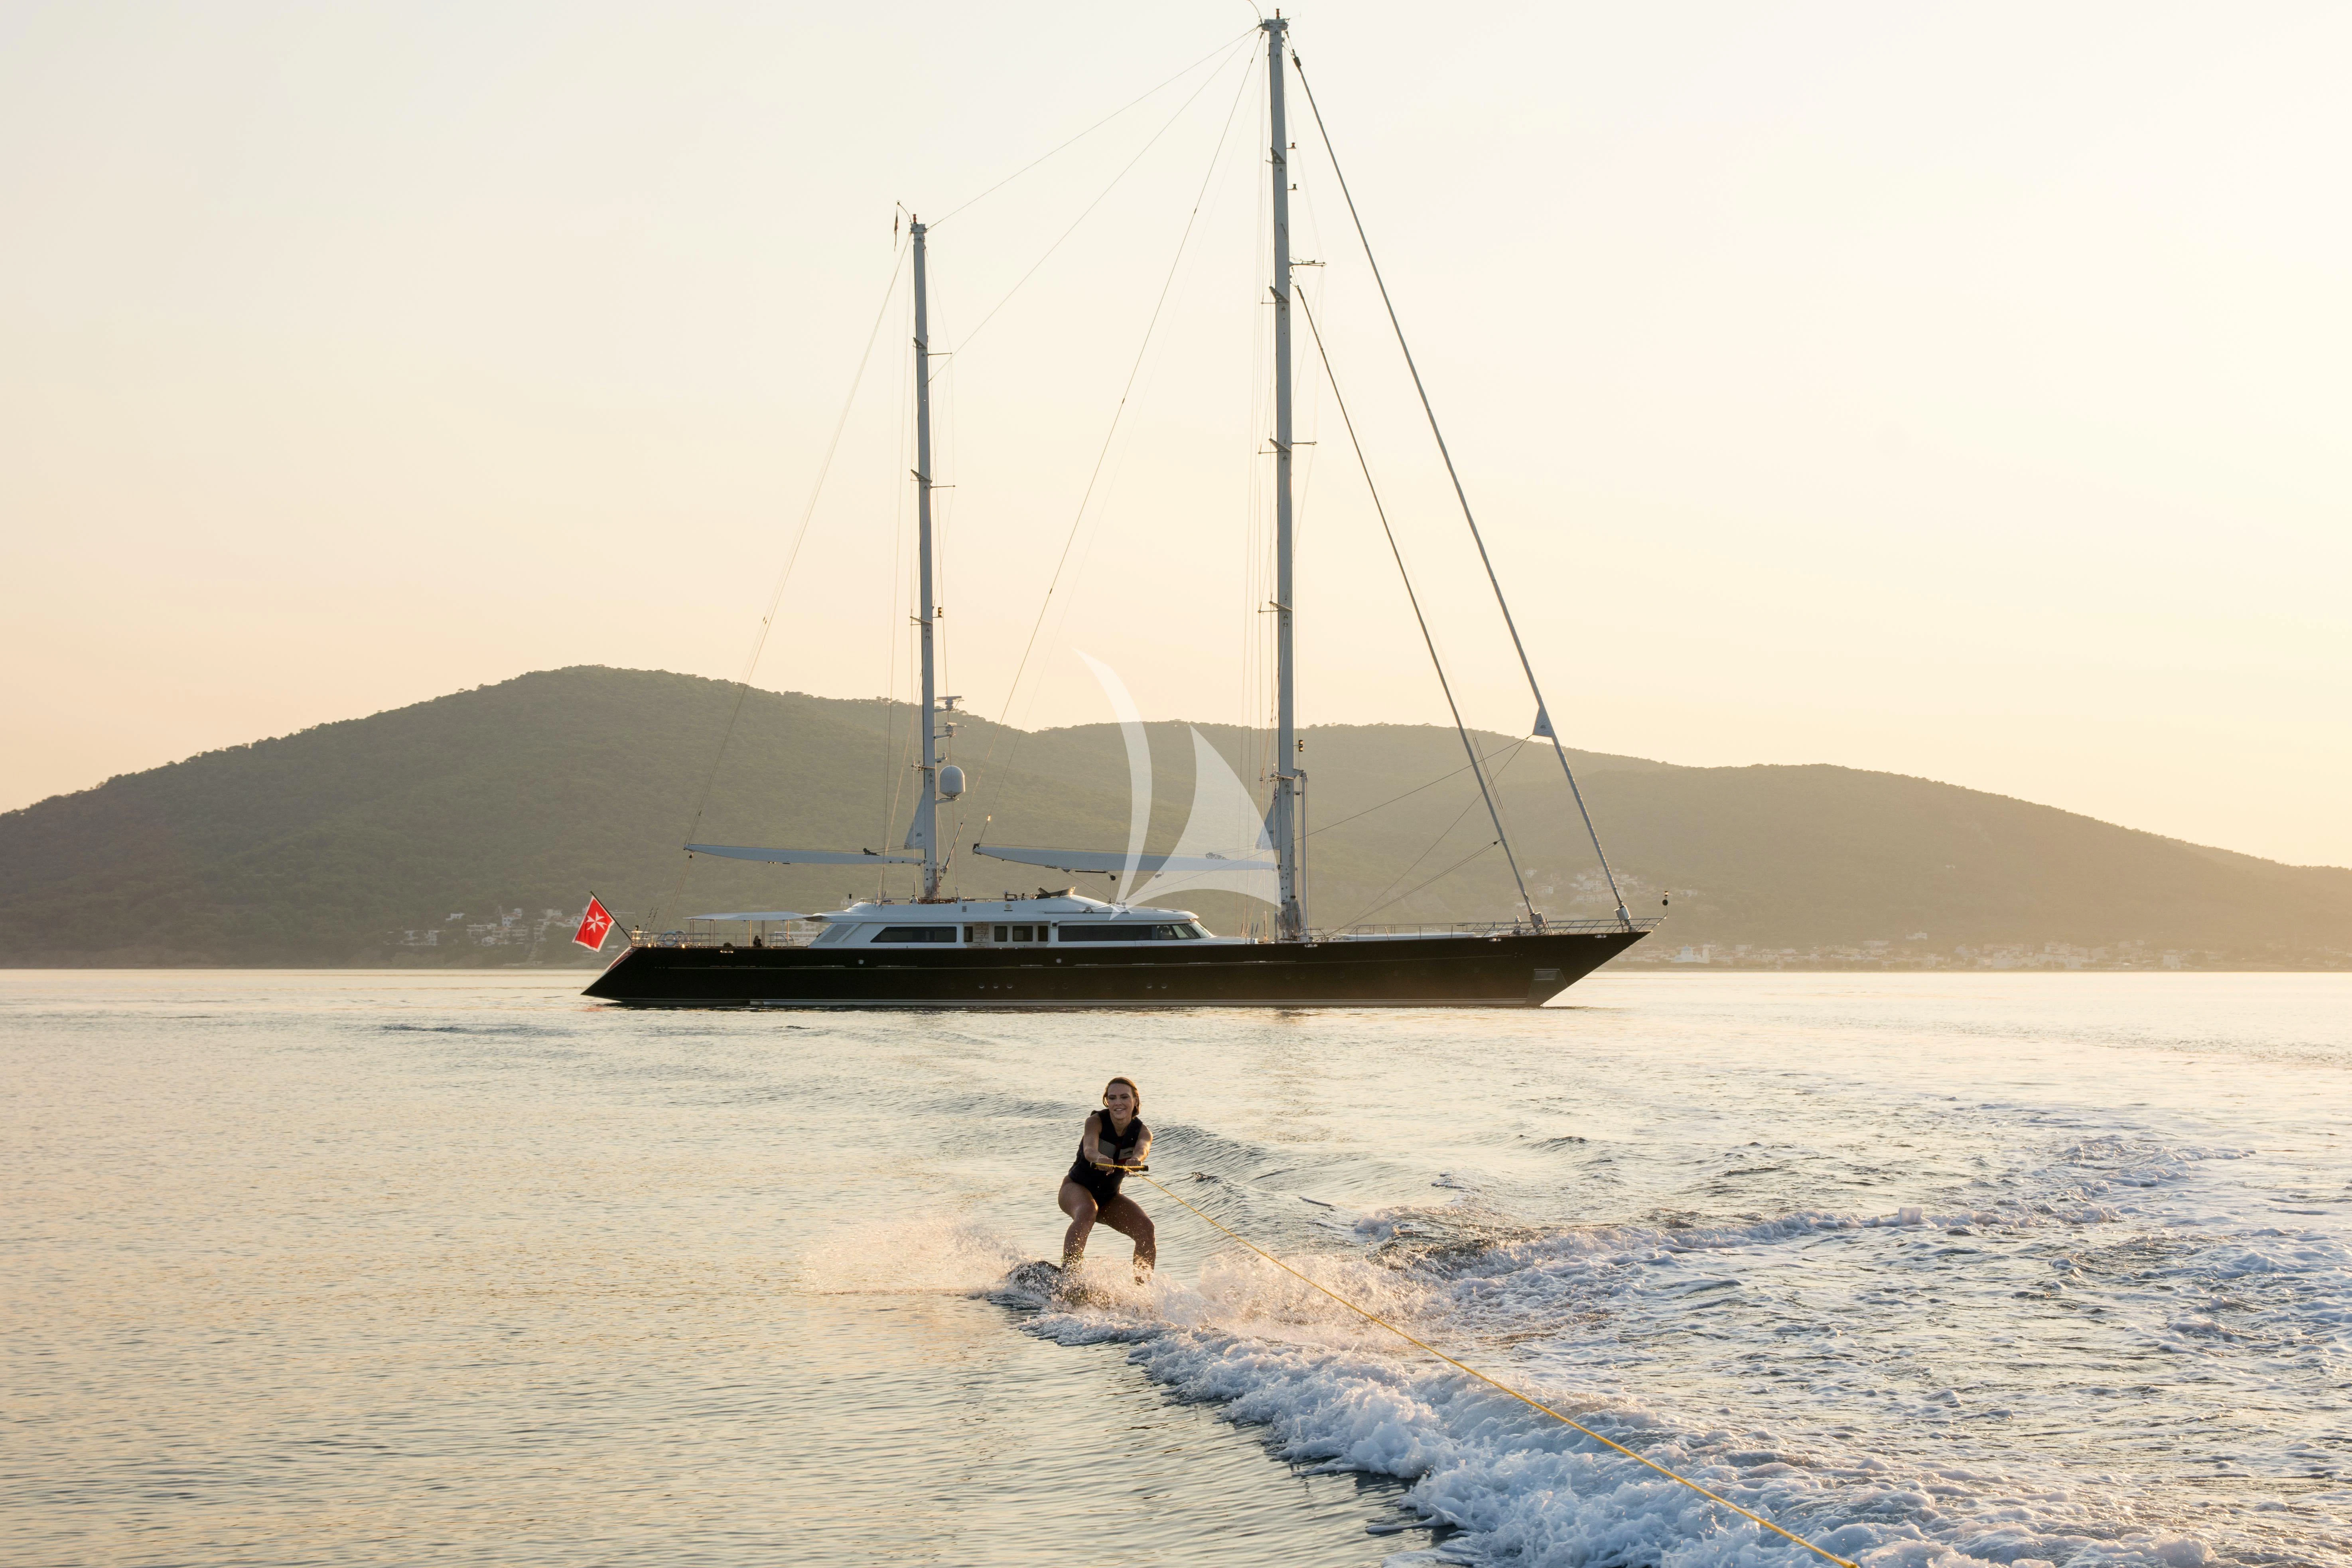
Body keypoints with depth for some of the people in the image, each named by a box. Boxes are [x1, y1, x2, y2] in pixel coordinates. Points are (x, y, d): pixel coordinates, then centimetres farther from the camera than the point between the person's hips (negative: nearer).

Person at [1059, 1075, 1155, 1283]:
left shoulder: (1142, 1132, -10)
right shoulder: (1096, 1122, -18)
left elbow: (1143, 1149, -34)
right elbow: (1089, 1149, -39)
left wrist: (1136, 1159, -60)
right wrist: (1099, 1158, -64)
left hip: (1109, 1197, 4)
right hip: (1077, 1188, -4)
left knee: (1146, 1228, -19)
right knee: (1088, 1211, -37)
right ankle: (1067, 1274, -47)